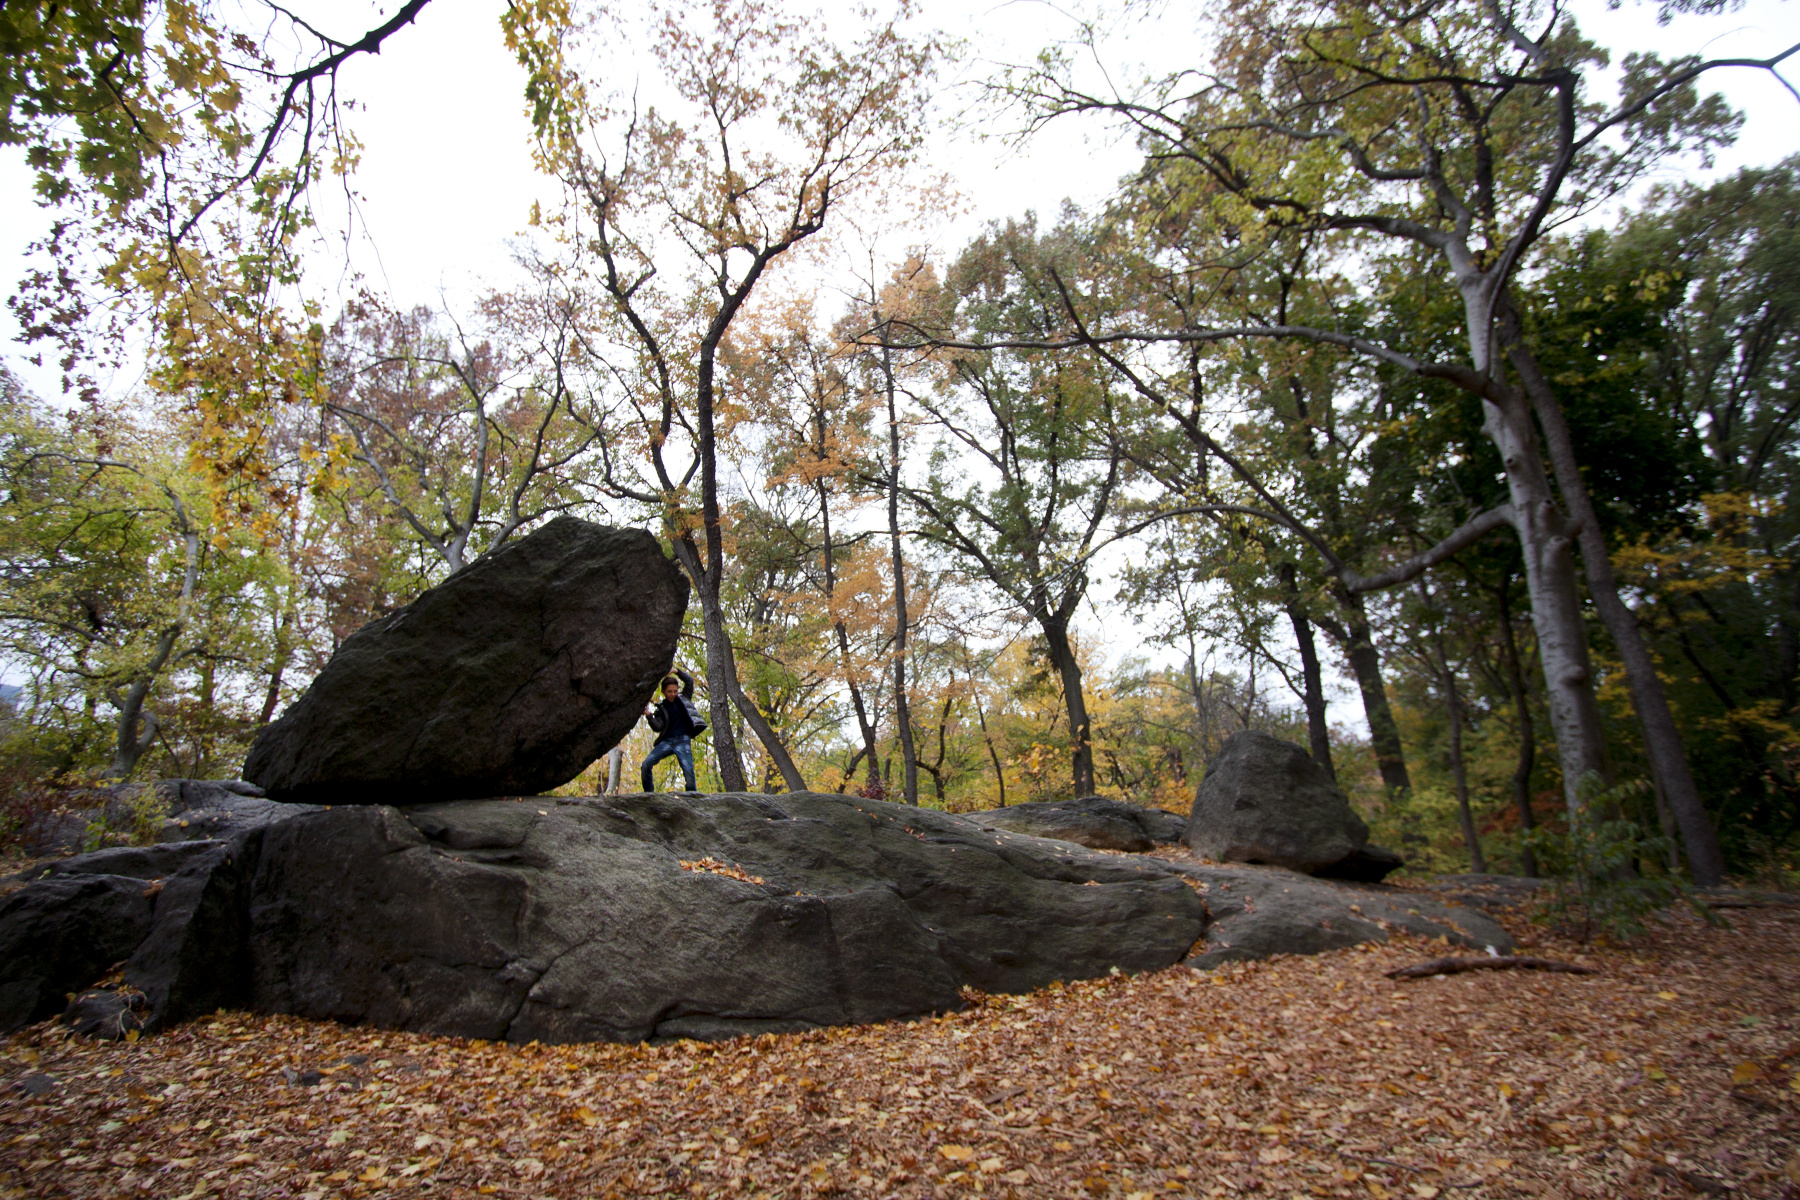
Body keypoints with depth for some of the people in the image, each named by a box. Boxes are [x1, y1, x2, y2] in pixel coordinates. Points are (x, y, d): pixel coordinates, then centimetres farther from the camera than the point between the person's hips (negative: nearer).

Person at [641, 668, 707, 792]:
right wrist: (649, 716, -16)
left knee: (688, 771, -17)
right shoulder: (661, 709, 13)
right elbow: (658, 727, 0)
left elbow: (689, 681, 12)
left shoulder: (683, 698, 15)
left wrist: (677, 671, 0)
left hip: (683, 741, -2)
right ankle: (648, 794, 0)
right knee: (646, 764, -13)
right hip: (666, 741, 2)